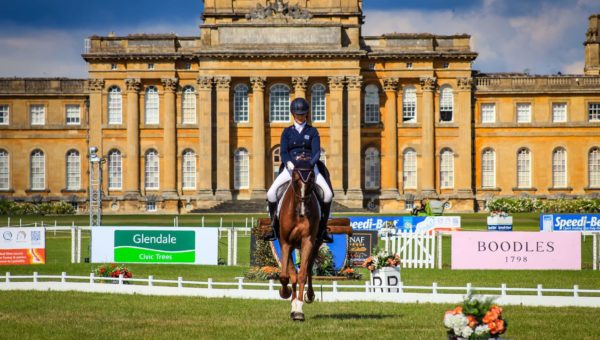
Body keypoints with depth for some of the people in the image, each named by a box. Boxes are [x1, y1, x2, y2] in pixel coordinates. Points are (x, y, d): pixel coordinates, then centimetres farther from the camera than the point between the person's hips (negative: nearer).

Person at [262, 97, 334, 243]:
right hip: (291, 167, 1)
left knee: (328, 193, -22)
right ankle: (274, 227, -3)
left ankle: (322, 229, -7)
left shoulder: (312, 131, 9)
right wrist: (288, 162, -21)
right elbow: (283, 152, 0)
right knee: (271, 193, -19)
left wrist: (311, 163, -23)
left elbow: (317, 152, -3)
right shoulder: (287, 132, 11)